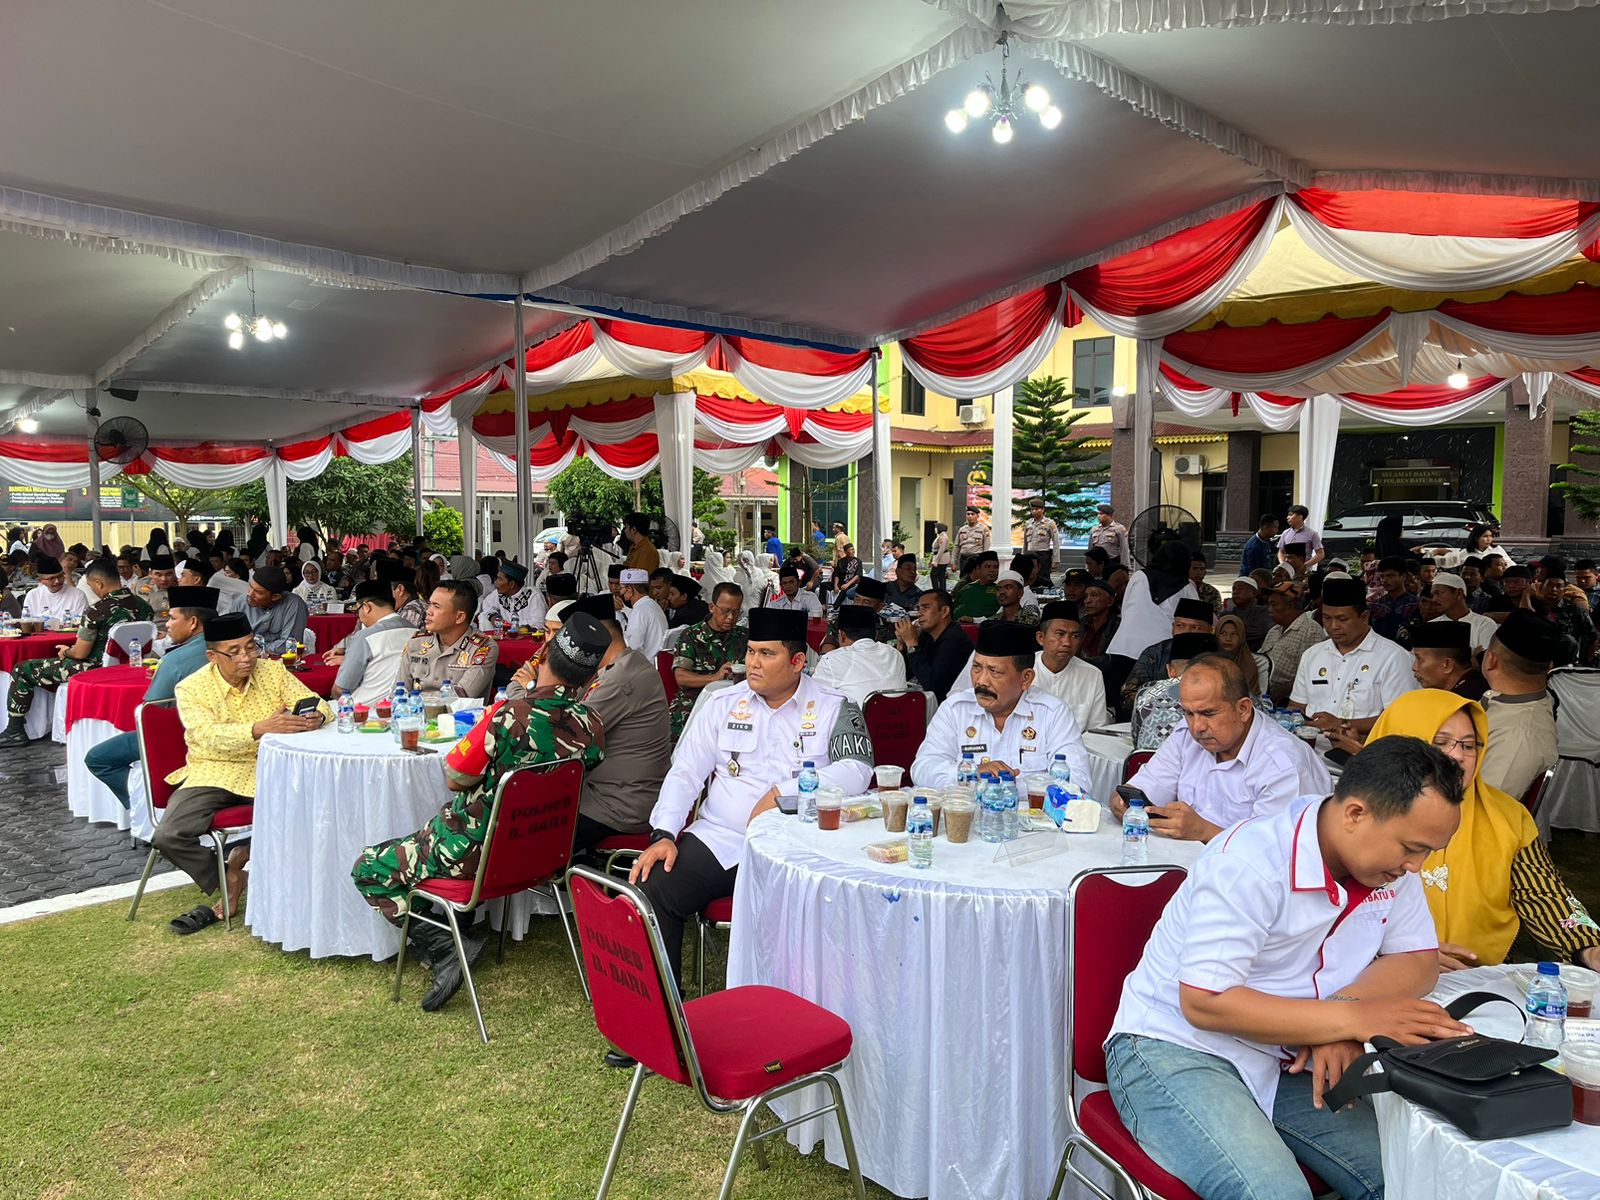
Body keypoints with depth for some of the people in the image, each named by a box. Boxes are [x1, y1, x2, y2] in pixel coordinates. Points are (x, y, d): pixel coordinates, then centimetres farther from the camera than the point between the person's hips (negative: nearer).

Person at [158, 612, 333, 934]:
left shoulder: (272, 671, 4)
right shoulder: (191, 689, -5)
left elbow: (317, 704, 2)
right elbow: (210, 737, -22)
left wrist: (317, 716, -25)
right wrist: (260, 729, -39)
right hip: (212, 773, -1)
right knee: (169, 836, -23)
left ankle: (244, 854, 2)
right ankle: (229, 882, 6)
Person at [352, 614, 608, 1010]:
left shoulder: (512, 716, -28)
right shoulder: (592, 728, -10)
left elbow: (455, 779, -13)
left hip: (475, 851, -7)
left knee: (368, 869, 13)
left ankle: (446, 948, 1)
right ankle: (453, 940, 22)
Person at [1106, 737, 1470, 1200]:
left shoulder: (1389, 860, 0)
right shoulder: (1250, 865, -25)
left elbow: (1418, 962, 4)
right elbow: (1203, 1004, -26)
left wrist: (1344, 1007, -18)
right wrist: (1352, 1019, -26)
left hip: (1288, 1058, 7)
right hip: (1177, 1051, -7)